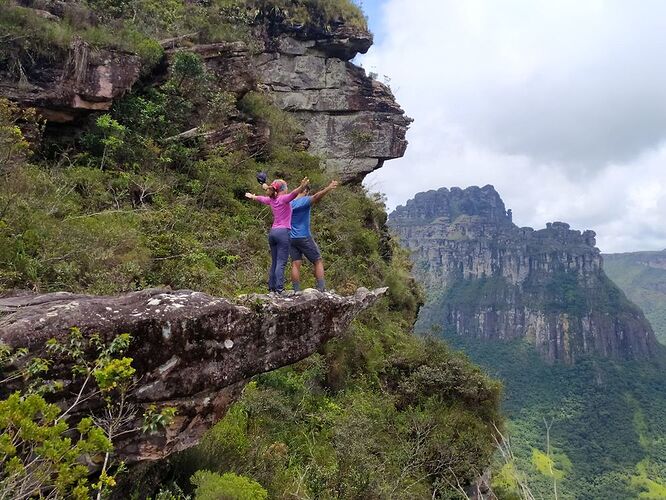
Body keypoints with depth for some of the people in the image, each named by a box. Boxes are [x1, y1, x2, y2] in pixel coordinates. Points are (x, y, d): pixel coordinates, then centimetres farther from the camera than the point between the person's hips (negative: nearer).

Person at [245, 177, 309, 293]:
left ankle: (271, 287, 15)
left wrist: (252, 196, 56)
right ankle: (279, 288, -13)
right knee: (281, 263, -9)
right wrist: (301, 187, -46)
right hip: (283, 232, -7)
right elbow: (293, 194, -28)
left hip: (272, 232, 7)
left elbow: (260, 198, 35)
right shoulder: (283, 199, -6)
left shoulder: (271, 200, 14)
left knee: (274, 262, 13)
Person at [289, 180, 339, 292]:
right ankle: (321, 288, -7)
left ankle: (296, 291, -4)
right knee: (318, 261, 2)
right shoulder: (305, 201, -8)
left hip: (291, 239, 6)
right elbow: (316, 197, -27)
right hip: (304, 237, -6)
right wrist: (328, 188, -39)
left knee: (295, 264, 2)